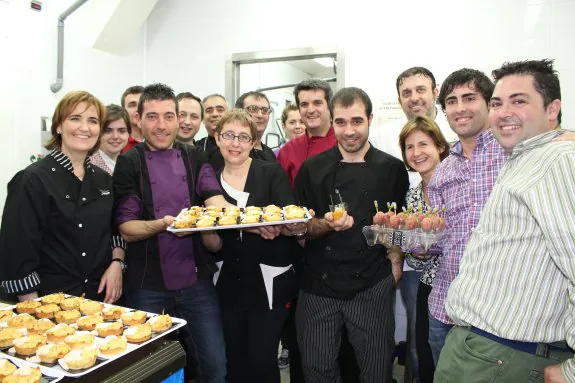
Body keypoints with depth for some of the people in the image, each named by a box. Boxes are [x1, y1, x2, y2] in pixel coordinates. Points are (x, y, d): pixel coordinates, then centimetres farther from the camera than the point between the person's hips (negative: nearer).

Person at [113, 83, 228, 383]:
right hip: (147, 287, -1)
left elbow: (216, 201, -10)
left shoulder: (194, 158, 5)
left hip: (196, 280, 2)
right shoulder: (128, 164, -2)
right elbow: (126, 229, -6)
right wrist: (162, 224, -26)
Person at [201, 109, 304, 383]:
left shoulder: (272, 173, -3)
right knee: (235, 361, 15)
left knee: (262, 360, 2)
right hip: (228, 285, 3)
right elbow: (214, 245, 4)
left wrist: (293, 226, -36)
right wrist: (207, 235, -18)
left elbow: (290, 218, -14)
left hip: (269, 283, -3)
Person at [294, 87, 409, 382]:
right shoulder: (313, 169, 1)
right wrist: (327, 224, -17)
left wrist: (394, 271, -2)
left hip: (373, 288, 0)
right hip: (319, 287, 1)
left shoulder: (392, 169, 0)